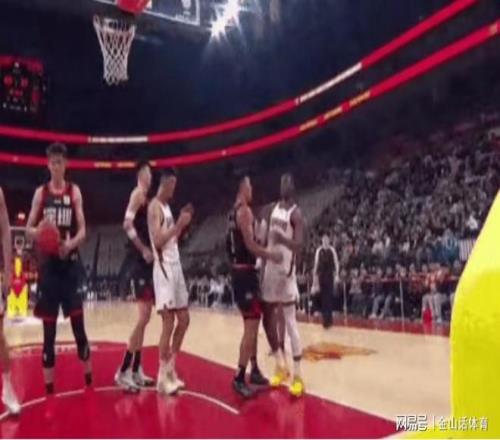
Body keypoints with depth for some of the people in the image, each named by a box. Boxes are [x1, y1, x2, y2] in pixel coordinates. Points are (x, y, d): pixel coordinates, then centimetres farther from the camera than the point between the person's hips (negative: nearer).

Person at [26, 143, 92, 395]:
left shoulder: (74, 192, 2)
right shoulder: (40, 193, 5)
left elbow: (82, 230, -2)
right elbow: (28, 229, 6)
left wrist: (71, 244, -21)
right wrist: (39, 231, -16)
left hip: (70, 262, -1)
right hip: (48, 262, 1)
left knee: (78, 321, 3)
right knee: (48, 326, 6)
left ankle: (88, 376, 19)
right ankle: (48, 384, 17)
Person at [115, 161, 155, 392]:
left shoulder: (147, 196, 19)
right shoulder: (138, 193, -9)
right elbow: (127, 224, -22)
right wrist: (143, 249, -20)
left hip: (147, 261, 10)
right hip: (139, 260, -10)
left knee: (145, 317, 12)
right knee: (144, 316, -11)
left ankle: (135, 370, 20)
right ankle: (123, 372, -3)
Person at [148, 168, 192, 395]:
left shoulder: (167, 206, 19)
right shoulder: (155, 206, -10)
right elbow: (158, 240, -21)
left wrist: (181, 224, 11)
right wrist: (178, 225, -19)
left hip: (176, 266, 10)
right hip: (164, 268, -10)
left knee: (183, 319, 12)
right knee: (169, 322, -7)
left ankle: (170, 369, 23)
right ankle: (163, 377, 4)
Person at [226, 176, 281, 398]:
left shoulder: (232, 212, 15)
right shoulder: (244, 211, -14)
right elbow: (250, 245, -21)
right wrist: (272, 255, -10)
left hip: (238, 271, 10)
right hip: (245, 272, -10)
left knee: (253, 324, 17)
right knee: (251, 326, -6)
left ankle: (254, 371, 27)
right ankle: (239, 379, -2)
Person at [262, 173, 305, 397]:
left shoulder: (295, 213, -11)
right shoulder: (275, 208, 14)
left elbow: (299, 244, -21)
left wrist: (282, 238, -35)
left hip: (285, 270, -8)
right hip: (270, 268, 8)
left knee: (290, 322, -6)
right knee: (267, 318, 12)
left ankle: (297, 375, 1)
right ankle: (280, 366, 27)